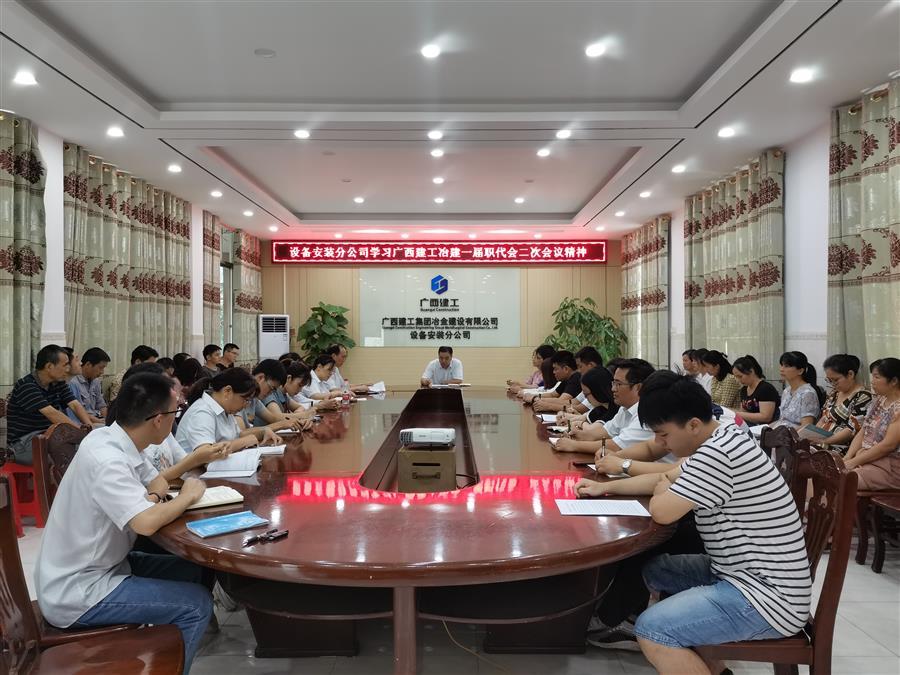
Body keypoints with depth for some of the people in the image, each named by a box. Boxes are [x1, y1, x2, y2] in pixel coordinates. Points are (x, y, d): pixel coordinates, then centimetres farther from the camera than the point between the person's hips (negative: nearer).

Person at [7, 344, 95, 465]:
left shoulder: (59, 383, 7)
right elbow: (52, 414, -27)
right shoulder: (26, 386, -18)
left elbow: (75, 406, -3)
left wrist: (89, 426, -22)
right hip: (24, 442, -7)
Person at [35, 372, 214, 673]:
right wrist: (187, 496, -23)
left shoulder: (104, 438, -3)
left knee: (193, 571, 12)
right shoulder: (107, 460, -28)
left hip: (93, 567, 9)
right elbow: (145, 522, -39)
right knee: (197, 603, -11)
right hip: (76, 594, -9)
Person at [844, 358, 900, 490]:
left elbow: (888, 445, -19)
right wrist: (848, 457, -2)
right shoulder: (878, 400, 12)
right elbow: (862, 433, 11)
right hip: (867, 458, 8)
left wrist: (854, 462, -17)